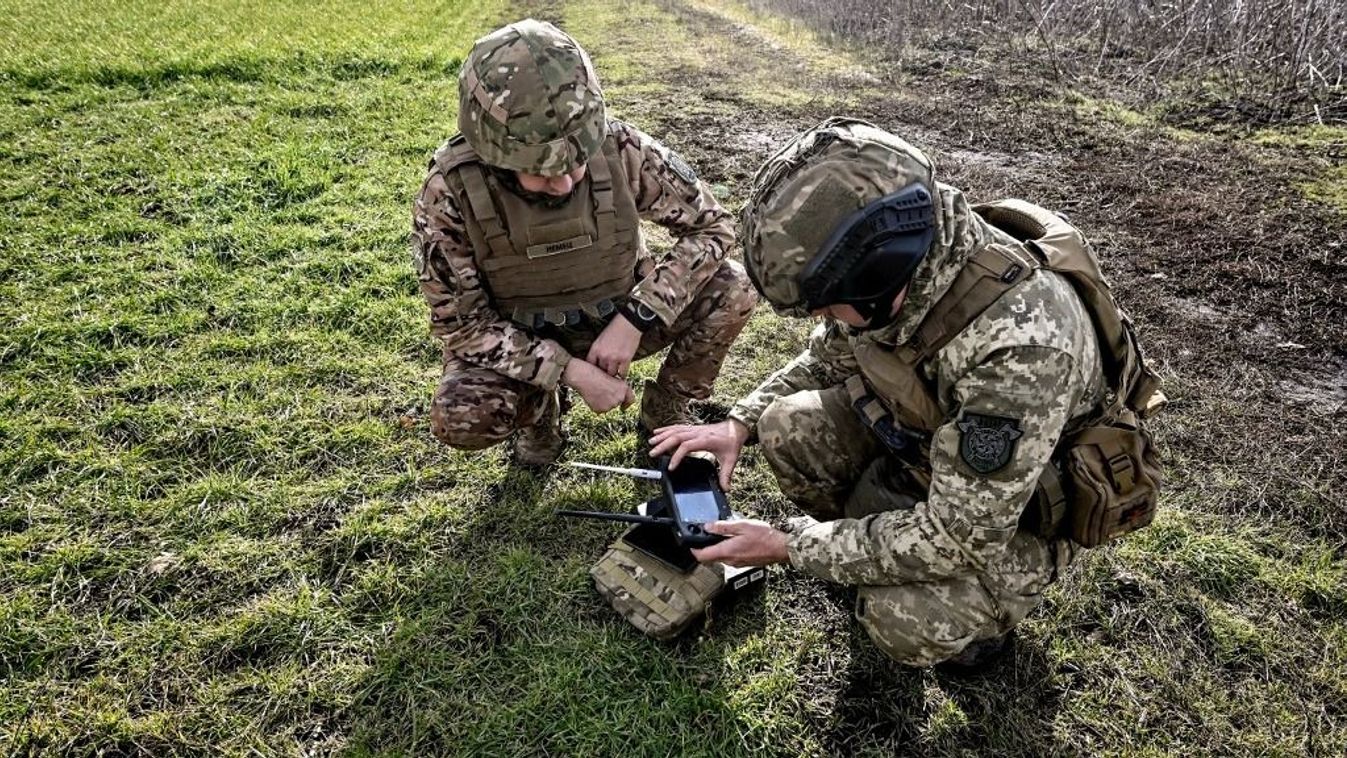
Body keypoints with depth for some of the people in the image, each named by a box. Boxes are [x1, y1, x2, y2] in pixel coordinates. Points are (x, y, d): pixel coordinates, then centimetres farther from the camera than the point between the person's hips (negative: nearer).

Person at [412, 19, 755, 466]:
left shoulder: (619, 149, -25)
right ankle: (538, 408, 5)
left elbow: (713, 226, -14)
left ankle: (665, 410, 5)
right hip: (521, 343, -1)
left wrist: (634, 320, -25)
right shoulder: (450, 191, -27)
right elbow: (460, 323, -19)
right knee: (459, 418, -31)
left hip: (619, 321, 2)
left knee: (732, 289, -21)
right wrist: (570, 371, -29)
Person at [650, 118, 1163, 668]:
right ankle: (871, 554, 12)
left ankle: (980, 608, 7)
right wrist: (740, 424, -9)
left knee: (907, 623, -28)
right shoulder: (896, 260, -19)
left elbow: (958, 536, -32)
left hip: (1016, 513, -6)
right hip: (923, 440, 6)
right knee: (790, 428, -14)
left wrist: (788, 547, -25)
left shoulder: (1018, 345, -41)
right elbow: (829, 356, 4)